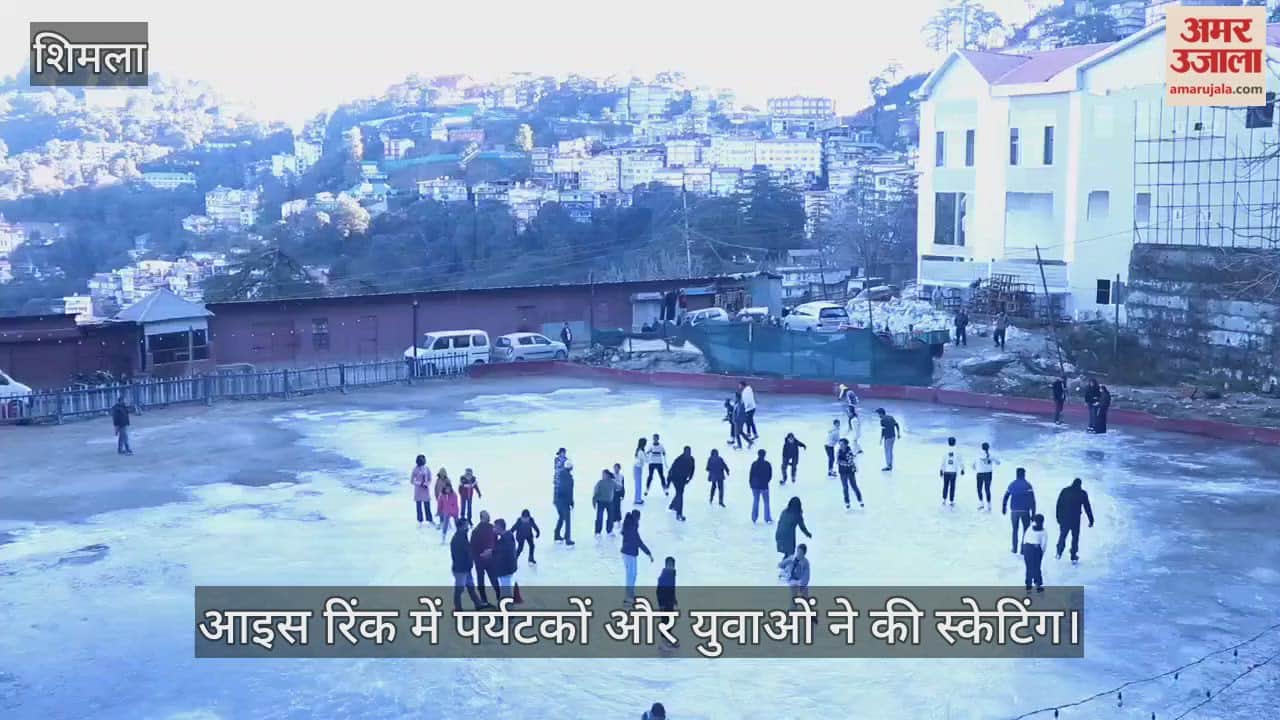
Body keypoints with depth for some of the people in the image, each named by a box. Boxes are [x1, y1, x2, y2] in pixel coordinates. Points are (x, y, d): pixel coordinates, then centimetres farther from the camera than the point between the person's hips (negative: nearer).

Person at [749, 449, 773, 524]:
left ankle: (754, 519, 15)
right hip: (764, 486, -2)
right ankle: (767, 519, 13)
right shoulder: (767, 464, -11)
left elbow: (751, 475, -5)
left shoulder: (754, 464, -8)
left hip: (755, 486, 2)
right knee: (766, 502, 11)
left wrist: (751, 484, 9)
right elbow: (770, 475, -5)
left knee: (755, 501, 13)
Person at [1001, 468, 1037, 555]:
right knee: (1026, 530, 11)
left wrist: (1004, 508, 22)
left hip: (1014, 511, 2)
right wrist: (1033, 514, -9)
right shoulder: (1028, 485, -8)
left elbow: (1005, 497, 7)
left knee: (1015, 530, 17)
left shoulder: (1012, 485, 1)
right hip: (1025, 511, -2)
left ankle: (1015, 549, 19)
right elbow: (1032, 501, -12)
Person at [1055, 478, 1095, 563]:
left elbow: (1059, 504, 2)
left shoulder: (1064, 491, 0)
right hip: (1075, 519, -1)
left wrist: (1058, 517, 9)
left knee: (1062, 535, 17)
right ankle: (1073, 557, 10)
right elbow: (1087, 507, -1)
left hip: (1064, 518, 1)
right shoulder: (1082, 493, -4)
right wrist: (1091, 520, 5)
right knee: (1075, 536, 9)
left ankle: (1059, 553, 13)